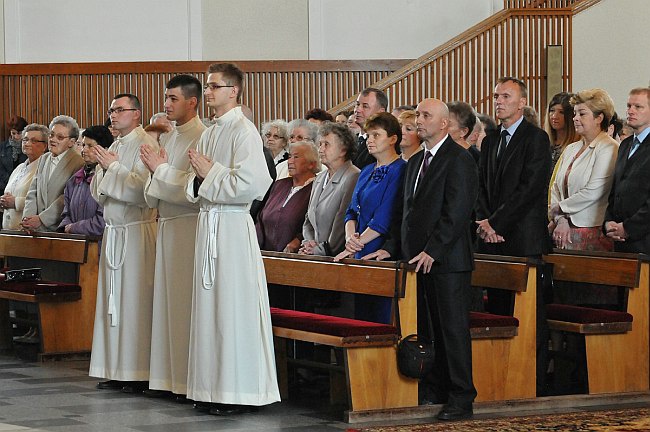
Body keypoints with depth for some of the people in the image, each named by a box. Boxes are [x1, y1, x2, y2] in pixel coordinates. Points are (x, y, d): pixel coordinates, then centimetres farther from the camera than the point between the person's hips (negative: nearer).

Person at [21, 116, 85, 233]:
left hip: (60, 228, -5)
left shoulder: (78, 163, -6)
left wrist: (41, 219, -13)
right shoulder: (43, 160, 19)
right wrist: (27, 217, 0)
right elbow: (32, 193, 17)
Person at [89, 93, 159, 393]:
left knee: (135, 300, -7)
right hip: (113, 231, 8)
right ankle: (116, 371, 12)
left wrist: (112, 167, -10)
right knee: (112, 301, 7)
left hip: (137, 232, -8)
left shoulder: (145, 144, -8)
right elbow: (97, 193, 16)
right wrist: (104, 169, -2)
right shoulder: (111, 148, 17)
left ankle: (140, 372, -4)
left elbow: (141, 189, -19)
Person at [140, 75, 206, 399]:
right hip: (166, 226, 9)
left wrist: (160, 169, -11)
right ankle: (166, 377, 15)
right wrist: (154, 171, 0)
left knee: (185, 300, -7)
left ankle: (190, 381, -2)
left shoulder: (203, 139, -11)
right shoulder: (168, 139, 16)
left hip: (188, 226, -9)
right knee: (165, 298, 9)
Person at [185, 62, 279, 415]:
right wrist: (198, 178, -1)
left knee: (234, 308, -5)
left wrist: (211, 173, -11)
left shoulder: (244, 132, -10)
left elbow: (250, 185, -20)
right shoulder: (208, 134, 16)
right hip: (207, 224, 9)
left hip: (232, 227, -9)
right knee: (209, 306, 9)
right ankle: (213, 388, 14)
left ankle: (240, 391, 0)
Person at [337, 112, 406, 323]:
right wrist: (350, 237, -5)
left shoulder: (400, 170, -9)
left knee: (382, 320, -9)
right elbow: (353, 210, 15)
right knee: (361, 318, 8)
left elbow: (385, 218, -15)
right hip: (361, 255, 8)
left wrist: (357, 243, -13)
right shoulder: (367, 172, 18)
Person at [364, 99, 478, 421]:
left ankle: (461, 399, 0)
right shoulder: (415, 162, 19)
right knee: (429, 330, 8)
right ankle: (436, 390, 15)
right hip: (419, 260, 8)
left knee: (453, 328, -4)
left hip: (447, 261, -8)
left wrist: (432, 250, -20)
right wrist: (390, 247, 11)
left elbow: (456, 212, -16)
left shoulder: (459, 160, -8)